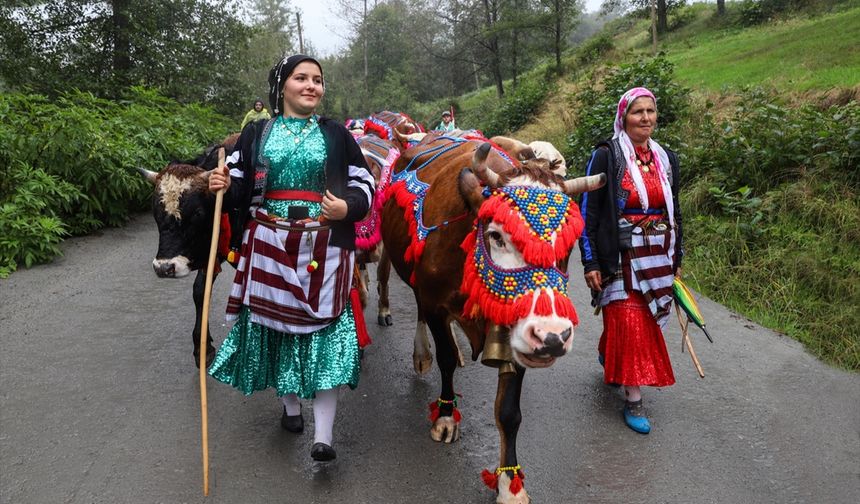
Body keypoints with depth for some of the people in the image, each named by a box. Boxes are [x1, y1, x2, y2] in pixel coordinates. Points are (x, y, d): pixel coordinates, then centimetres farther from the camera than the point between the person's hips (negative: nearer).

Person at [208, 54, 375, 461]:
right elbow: (241, 190, 11)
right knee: (277, 322, 9)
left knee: (324, 329, -6)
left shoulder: (337, 135, 9)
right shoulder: (256, 133, 9)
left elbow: (364, 184, 9)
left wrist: (347, 207, -11)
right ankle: (290, 406, 32)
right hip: (270, 247, 2)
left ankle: (323, 434, -2)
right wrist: (224, 187, -12)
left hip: (323, 251, -1)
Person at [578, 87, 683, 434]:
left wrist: (677, 259, 17)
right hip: (620, 259, -5)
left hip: (657, 259, 6)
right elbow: (587, 212, -8)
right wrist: (590, 263, -12)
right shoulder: (606, 157, -8)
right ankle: (633, 400, 4)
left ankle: (607, 357, 41)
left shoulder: (666, 159, 9)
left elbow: (675, 213, 16)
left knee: (646, 320, 12)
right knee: (630, 323, -6)